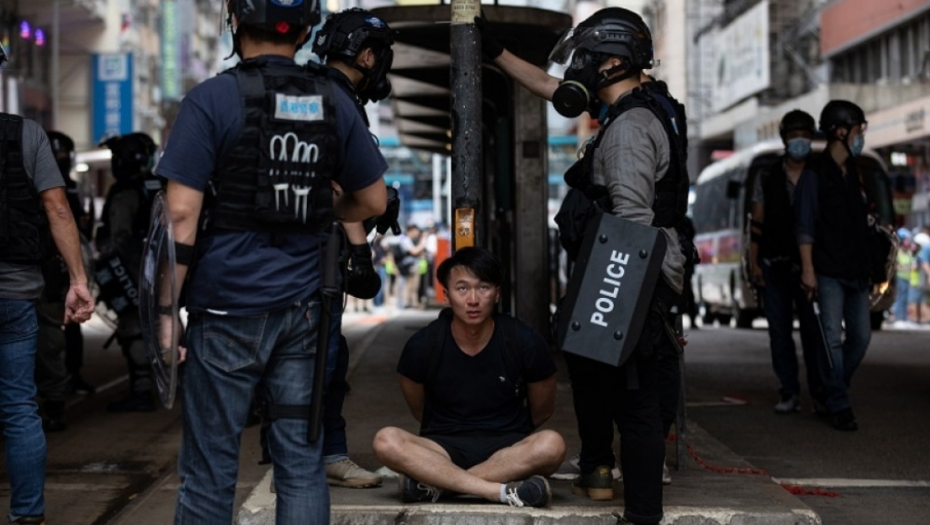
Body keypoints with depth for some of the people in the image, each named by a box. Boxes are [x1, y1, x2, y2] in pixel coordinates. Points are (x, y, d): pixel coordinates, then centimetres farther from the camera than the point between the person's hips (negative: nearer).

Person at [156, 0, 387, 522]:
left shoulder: (212, 100, -7)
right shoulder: (334, 102, 5)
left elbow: (182, 213, -11)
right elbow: (374, 201, 12)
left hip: (227, 309, -4)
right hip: (304, 309, 4)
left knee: (210, 473, 3)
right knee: (302, 465, 7)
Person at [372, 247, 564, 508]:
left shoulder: (525, 342, -8)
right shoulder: (422, 346, -7)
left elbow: (541, 411, 8)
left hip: (508, 448, 0)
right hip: (442, 450, 0)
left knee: (551, 444, -33)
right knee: (386, 441, -31)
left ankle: (434, 483, -28)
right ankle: (504, 491, -35)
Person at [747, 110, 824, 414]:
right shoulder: (767, 179, 9)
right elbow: (756, 225, 8)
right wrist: (753, 263, 0)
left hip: (809, 267, -1)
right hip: (774, 268, 1)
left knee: (813, 331, -5)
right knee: (779, 332, 2)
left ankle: (820, 392, 2)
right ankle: (789, 394, 7)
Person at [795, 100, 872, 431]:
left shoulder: (853, 173, 17)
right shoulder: (815, 174, -4)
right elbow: (805, 226, -9)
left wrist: (866, 267, 16)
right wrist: (808, 269, -16)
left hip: (856, 270, 7)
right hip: (828, 272, -7)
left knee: (861, 336, 6)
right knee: (833, 338, -8)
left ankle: (833, 393, 22)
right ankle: (839, 406, -3)